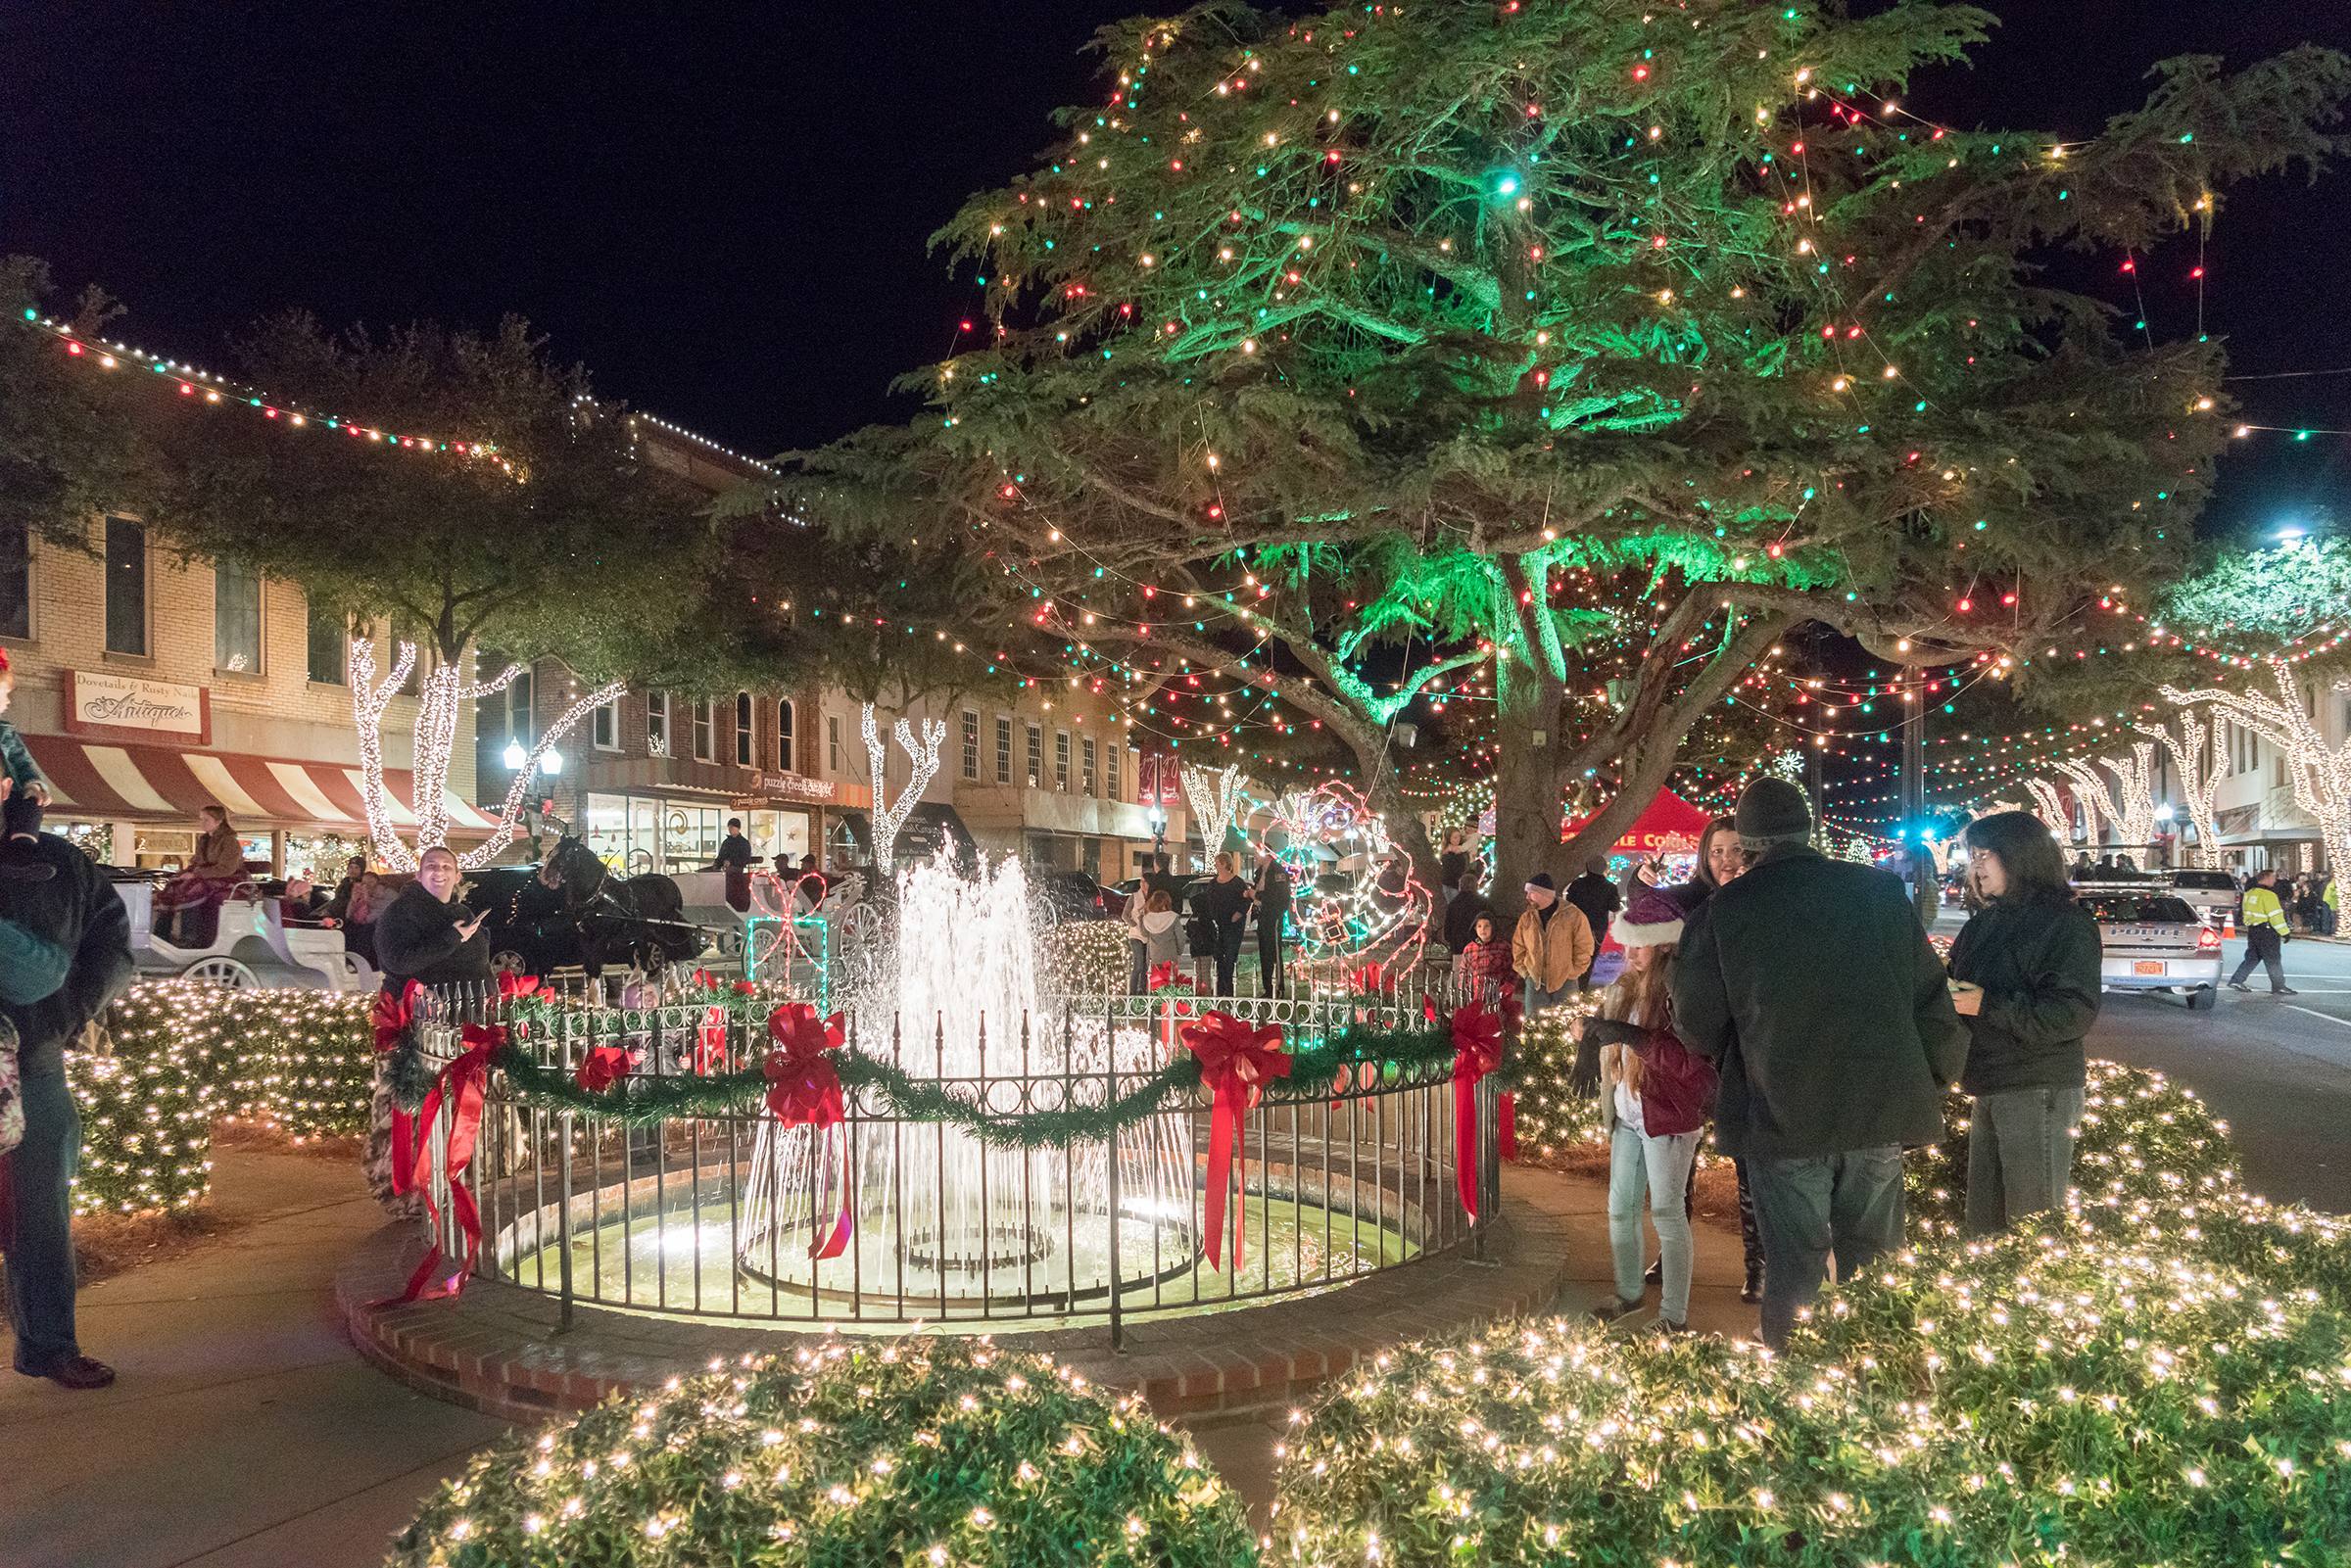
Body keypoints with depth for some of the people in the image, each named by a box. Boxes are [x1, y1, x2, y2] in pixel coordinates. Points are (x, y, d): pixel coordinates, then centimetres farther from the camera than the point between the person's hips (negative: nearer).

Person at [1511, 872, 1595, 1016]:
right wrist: (1524, 971, 6)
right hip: (1535, 982, 3)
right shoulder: (1526, 919, 7)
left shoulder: (1573, 916, -6)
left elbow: (1584, 948, -2)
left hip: (1564, 983, -3)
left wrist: (1572, 974, -4)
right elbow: (1518, 949, 16)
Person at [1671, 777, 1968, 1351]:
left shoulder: (1723, 911, -7)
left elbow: (1697, 1026, 0)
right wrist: (1938, 1078, 18)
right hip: (1880, 1110, 3)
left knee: (1792, 1273, 8)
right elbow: (1932, 998, 5)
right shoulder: (1881, 890, 1)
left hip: (1782, 1117, -2)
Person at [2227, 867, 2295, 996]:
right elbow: (2275, 916, -18)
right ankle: (2278, 986, 7)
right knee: (2273, 960, 1)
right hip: (2266, 932, -8)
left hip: (2252, 930, 8)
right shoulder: (2268, 895, -17)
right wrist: (2285, 932, -12)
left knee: (2252, 957, 14)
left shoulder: (2250, 893, 11)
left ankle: (2236, 980, 10)